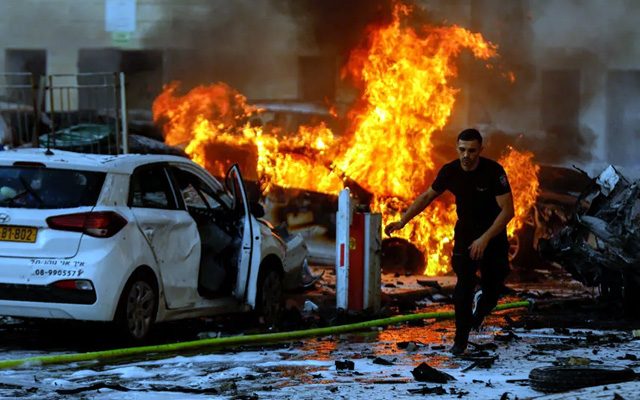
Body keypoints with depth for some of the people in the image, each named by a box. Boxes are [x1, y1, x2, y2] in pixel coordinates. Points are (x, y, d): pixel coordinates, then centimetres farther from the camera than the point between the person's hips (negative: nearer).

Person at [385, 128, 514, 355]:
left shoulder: (494, 171, -23)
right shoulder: (450, 172, -12)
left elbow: (507, 210, -24)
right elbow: (427, 196, 4)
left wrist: (485, 239, -31)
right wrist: (402, 221, -1)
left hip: (493, 234, -2)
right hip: (465, 232, 2)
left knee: (492, 289, 2)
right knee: (464, 284, -13)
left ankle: (479, 313, 38)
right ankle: (461, 340, -4)